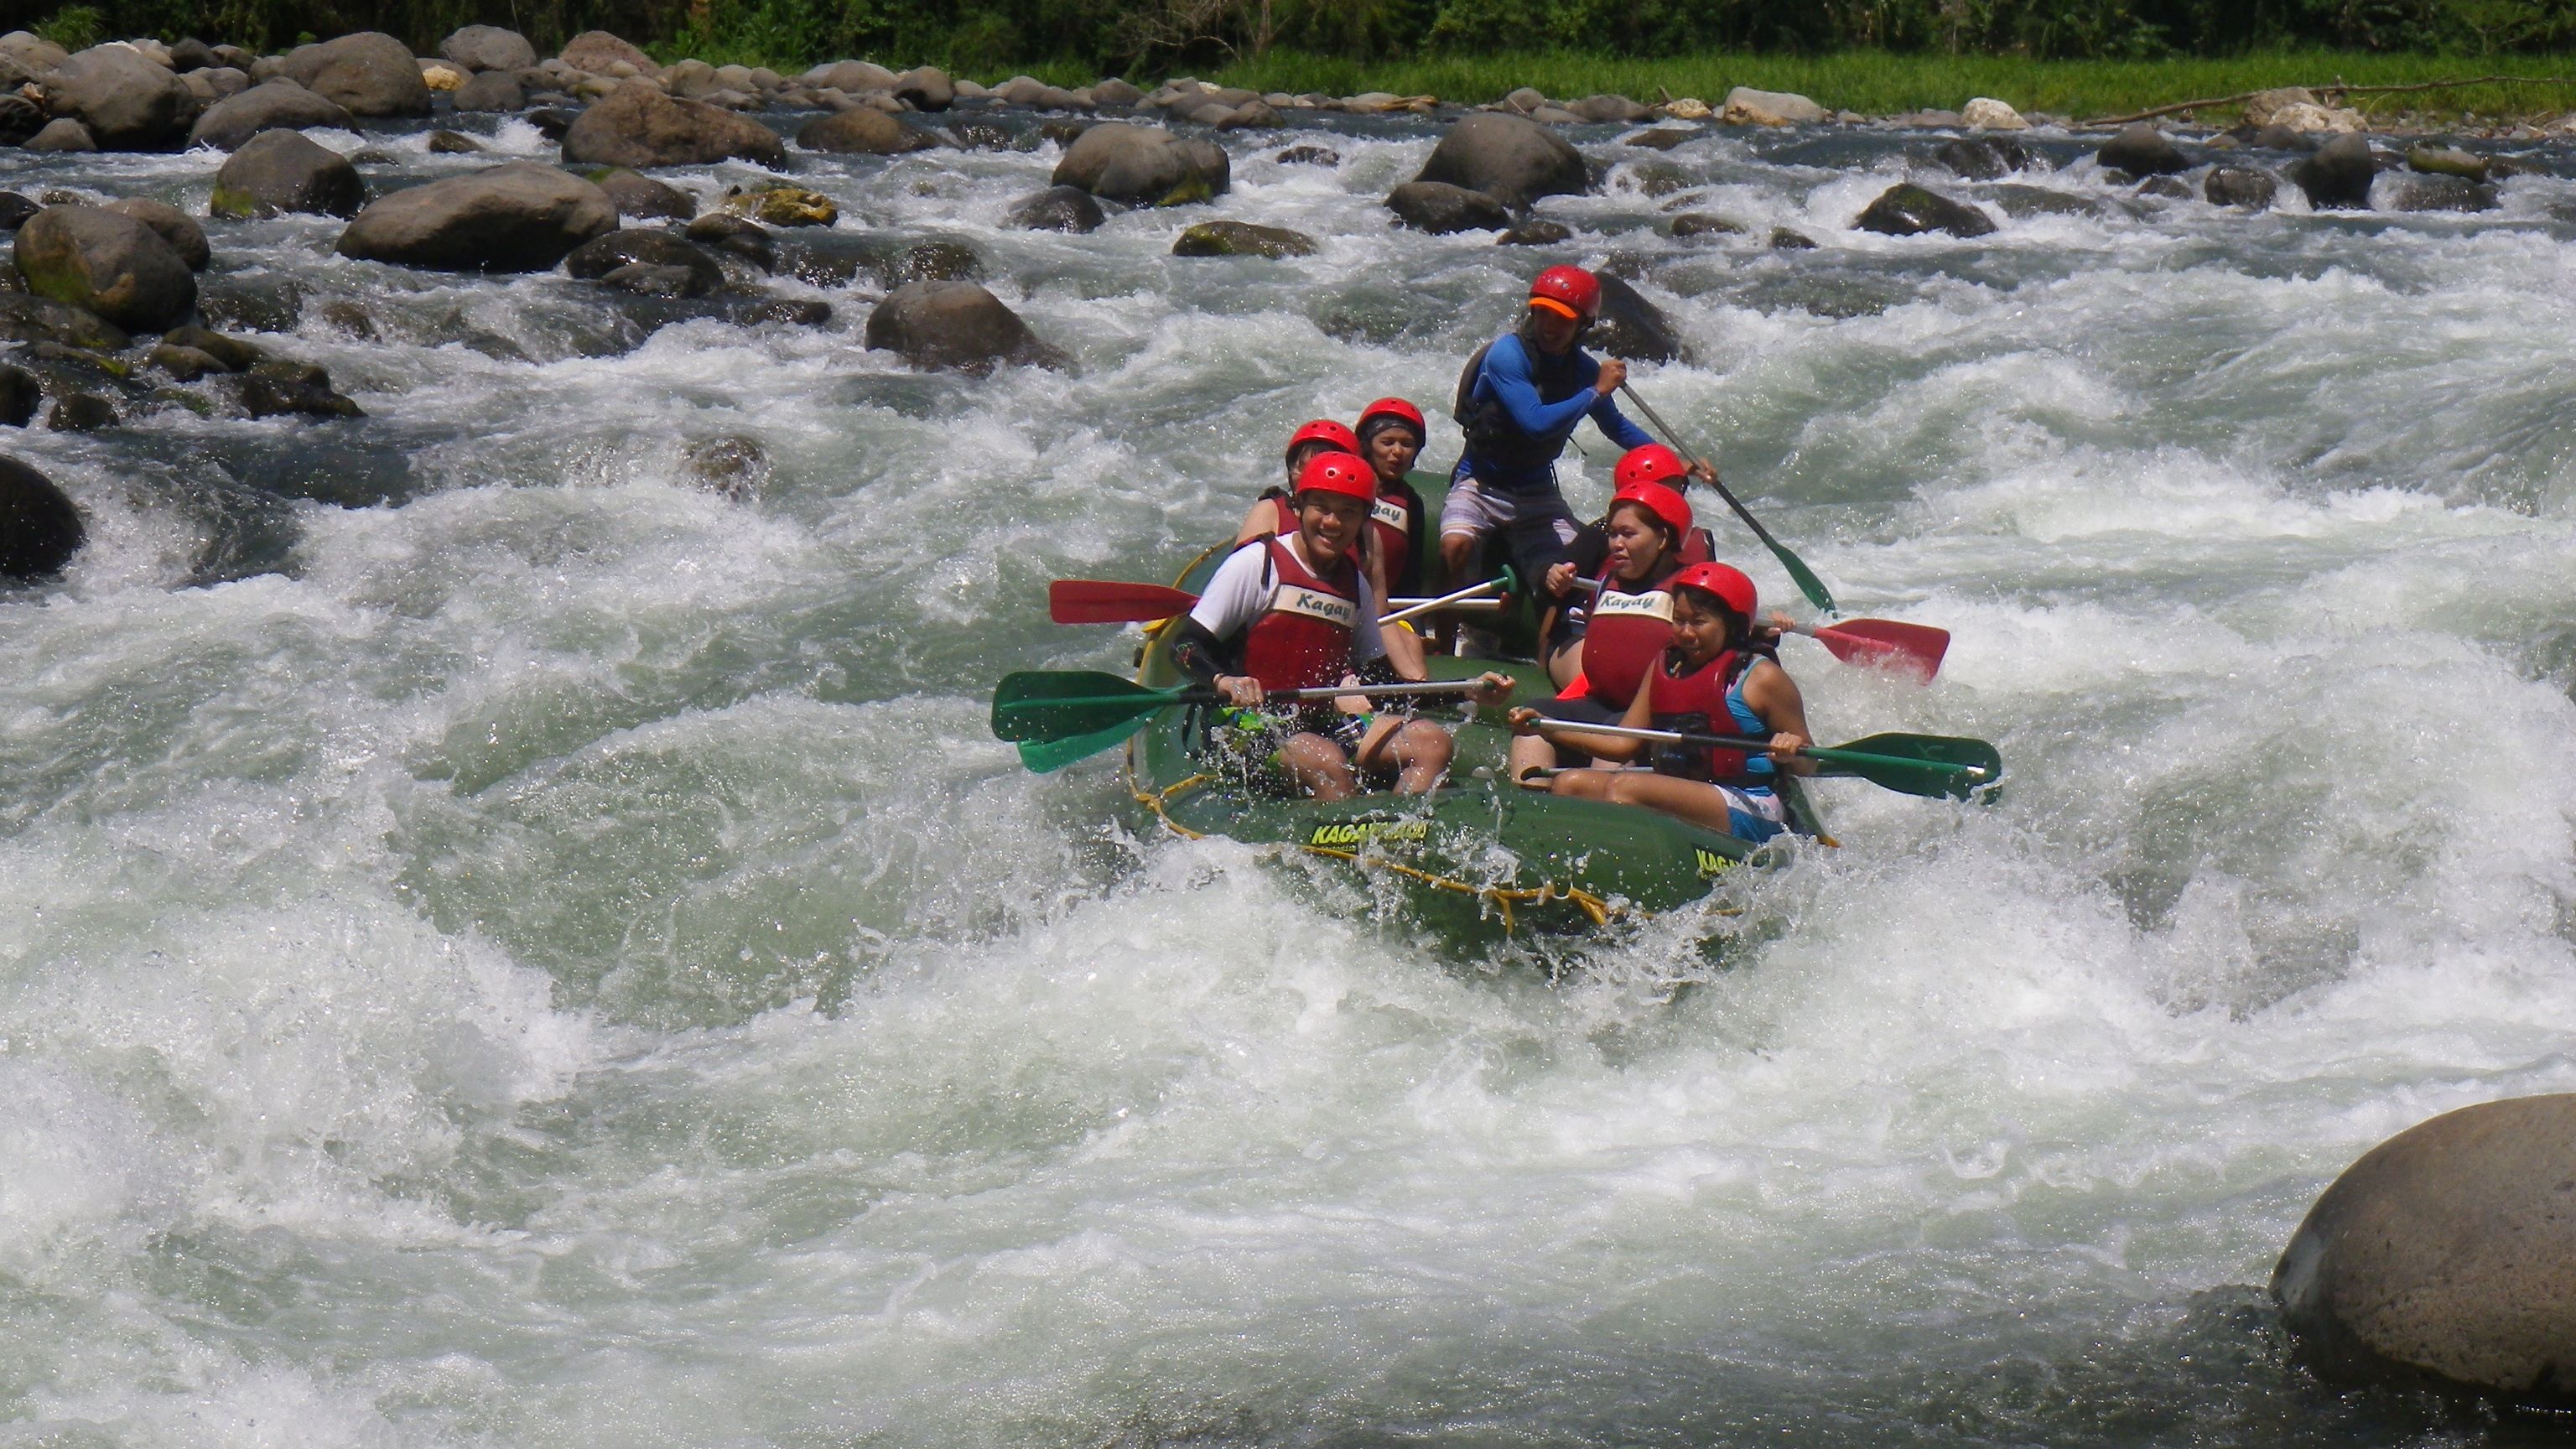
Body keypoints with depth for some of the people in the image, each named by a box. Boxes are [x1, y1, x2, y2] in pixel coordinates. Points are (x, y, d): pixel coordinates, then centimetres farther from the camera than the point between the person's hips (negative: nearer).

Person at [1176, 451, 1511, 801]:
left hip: (1323, 723, 7)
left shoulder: (1356, 586, 14)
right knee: (1328, 763, -36)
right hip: (1247, 725, -7)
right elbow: (1185, 646, -8)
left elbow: (1380, 677, 19)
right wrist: (1223, 681, -30)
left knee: (1433, 743, -14)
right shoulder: (1257, 563, -5)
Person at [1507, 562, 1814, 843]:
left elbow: (1808, 767, 0)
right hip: (1676, 797, 8)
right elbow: (1624, 743, 13)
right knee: (1569, 783, -8)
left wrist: (1793, 752, -25)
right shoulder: (1665, 666, 15)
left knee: (1624, 786, -29)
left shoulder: (1761, 678, -3)